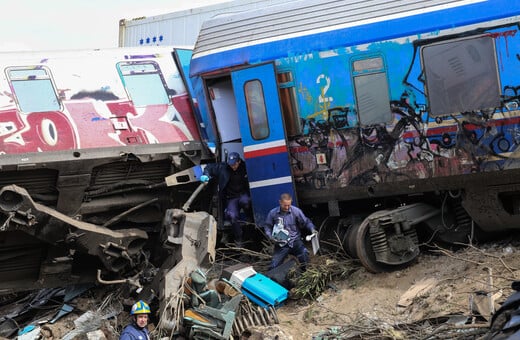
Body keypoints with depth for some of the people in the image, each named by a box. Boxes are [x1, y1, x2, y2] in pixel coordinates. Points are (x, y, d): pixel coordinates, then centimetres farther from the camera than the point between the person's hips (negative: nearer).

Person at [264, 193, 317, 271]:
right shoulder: (273, 213, -4)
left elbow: (306, 222, 2)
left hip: (295, 241, 0)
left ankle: (303, 271, 2)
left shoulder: (296, 211, -7)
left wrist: (312, 229, -17)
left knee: (304, 253, -27)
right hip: (281, 244, 1)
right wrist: (270, 236, -9)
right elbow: (267, 226, 8)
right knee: (273, 267, -7)